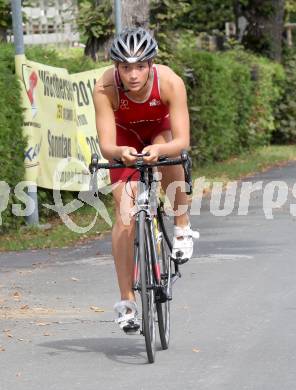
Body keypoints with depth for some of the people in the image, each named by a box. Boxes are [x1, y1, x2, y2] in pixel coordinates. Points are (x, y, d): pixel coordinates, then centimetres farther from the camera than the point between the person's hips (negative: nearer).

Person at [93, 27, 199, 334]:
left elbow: (181, 141, -38)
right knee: (124, 210, -14)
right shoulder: (105, 88, -35)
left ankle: (182, 228, -11)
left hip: (161, 130, 0)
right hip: (126, 136, 0)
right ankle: (127, 301, -10)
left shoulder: (170, 82, -36)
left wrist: (159, 149, -59)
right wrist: (120, 152, -60)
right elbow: (106, 145, -37)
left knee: (168, 158, -36)